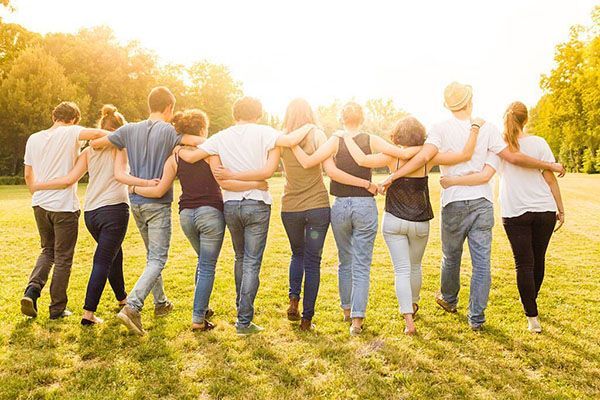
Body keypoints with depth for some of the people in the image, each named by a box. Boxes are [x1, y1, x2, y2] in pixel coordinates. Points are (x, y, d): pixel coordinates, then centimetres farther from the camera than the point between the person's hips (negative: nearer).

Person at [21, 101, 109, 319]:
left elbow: (28, 175, 14)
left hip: (40, 205, 6)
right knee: (63, 258, 7)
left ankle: (32, 290, 3)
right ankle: (57, 308, 14)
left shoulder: (33, 139, 9)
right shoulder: (70, 132, -8)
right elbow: (96, 133, -27)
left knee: (47, 251, 23)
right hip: (64, 206, -5)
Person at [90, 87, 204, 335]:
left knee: (153, 255, 20)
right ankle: (132, 307, -18)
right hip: (158, 203, -6)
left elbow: (95, 143, 11)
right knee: (158, 259, -4)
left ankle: (161, 303, 29)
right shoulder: (169, 131, -9)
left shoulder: (130, 130, 6)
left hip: (136, 201, 6)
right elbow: (202, 142, -17)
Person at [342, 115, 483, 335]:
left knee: (402, 270, 1)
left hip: (393, 222, -2)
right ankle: (413, 304, 45)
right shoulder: (428, 158, -7)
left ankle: (409, 319, -8)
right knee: (415, 266, 23)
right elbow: (465, 155, -9)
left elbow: (362, 160, -23)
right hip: (420, 224, 2)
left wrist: (346, 137, -10)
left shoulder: (392, 157, -12)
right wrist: (475, 129, 1)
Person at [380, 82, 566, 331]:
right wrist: (549, 166, 13)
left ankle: (449, 300, 40)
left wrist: (393, 176, -19)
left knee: (451, 257, 18)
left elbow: (424, 156, -20)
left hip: (454, 203, -1)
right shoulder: (486, 128, 0)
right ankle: (476, 318, 10)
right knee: (482, 262, 6)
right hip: (482, 203, 1)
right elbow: (513, 157, 1)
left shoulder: (441, 129, -5)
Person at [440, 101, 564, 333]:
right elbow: (550, 179, 0)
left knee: (524, 263, 3)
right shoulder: (539, 143, -1)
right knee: (538, 259, 17)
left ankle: (532, 317, 1)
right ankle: (531, 301, 37)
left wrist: (452, 181, -13)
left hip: (515, 213, -1)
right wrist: (560, 209, 9)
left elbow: (485, 176, -18)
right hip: (544, 210, 2)